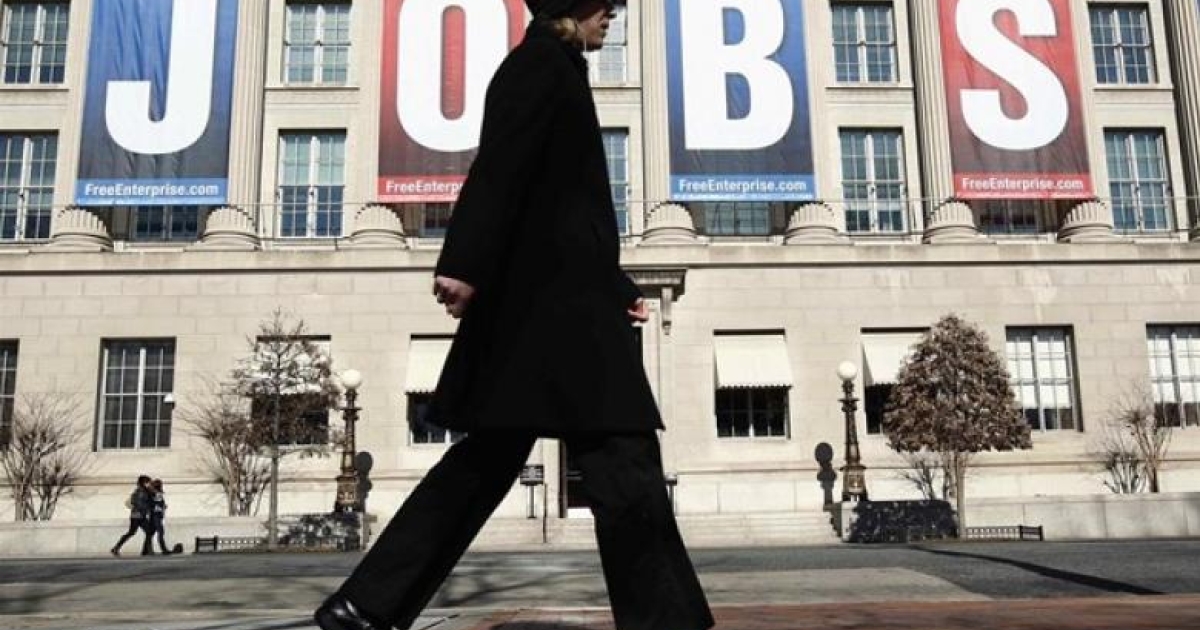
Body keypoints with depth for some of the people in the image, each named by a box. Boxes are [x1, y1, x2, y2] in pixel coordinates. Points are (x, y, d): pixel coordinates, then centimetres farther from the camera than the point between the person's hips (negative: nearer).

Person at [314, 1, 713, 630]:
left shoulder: (550, 68, 26)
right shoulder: (542, 61, -3)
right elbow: (499, 165, -19)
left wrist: (619, 290, 25)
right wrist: (464, 265, -29)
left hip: (551, 296, 10)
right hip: (551, 300, -10)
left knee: (488, 459, 10)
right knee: (623, 466, -7)